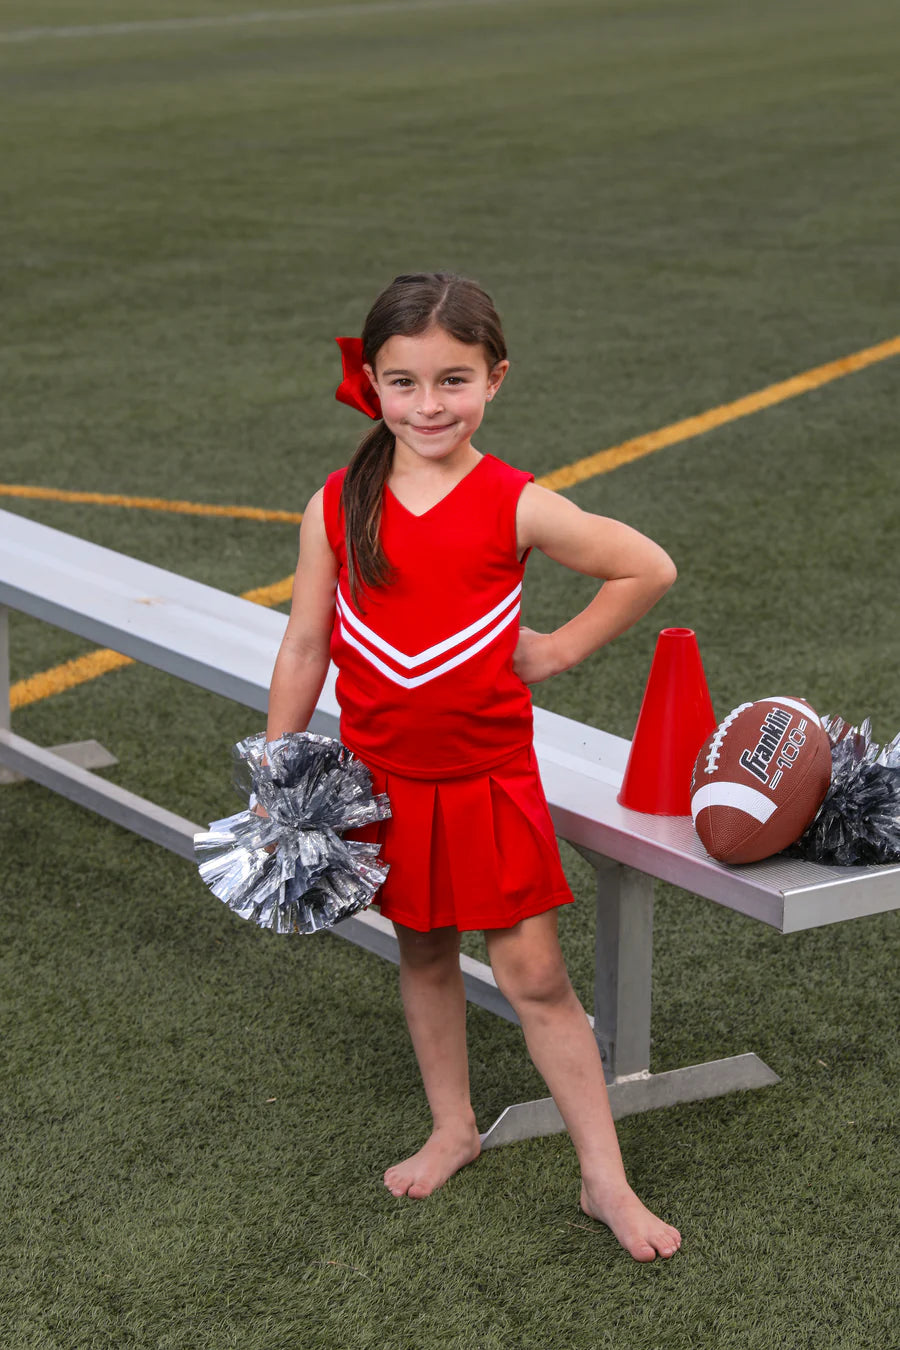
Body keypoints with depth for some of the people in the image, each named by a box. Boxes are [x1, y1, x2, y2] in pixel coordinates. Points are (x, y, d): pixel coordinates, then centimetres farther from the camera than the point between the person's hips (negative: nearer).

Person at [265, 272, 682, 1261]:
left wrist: (558, 651, -5)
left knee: (534, 974, 0)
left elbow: (649, 568, -3)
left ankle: (605, 1178, 9)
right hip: (383, 777, 3)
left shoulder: (516, 507, -13)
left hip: (489, 778, -2)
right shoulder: (336, 508, -6)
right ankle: (452, 1129, 36)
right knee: (422, 954, 17)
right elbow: (305, 647, 1)